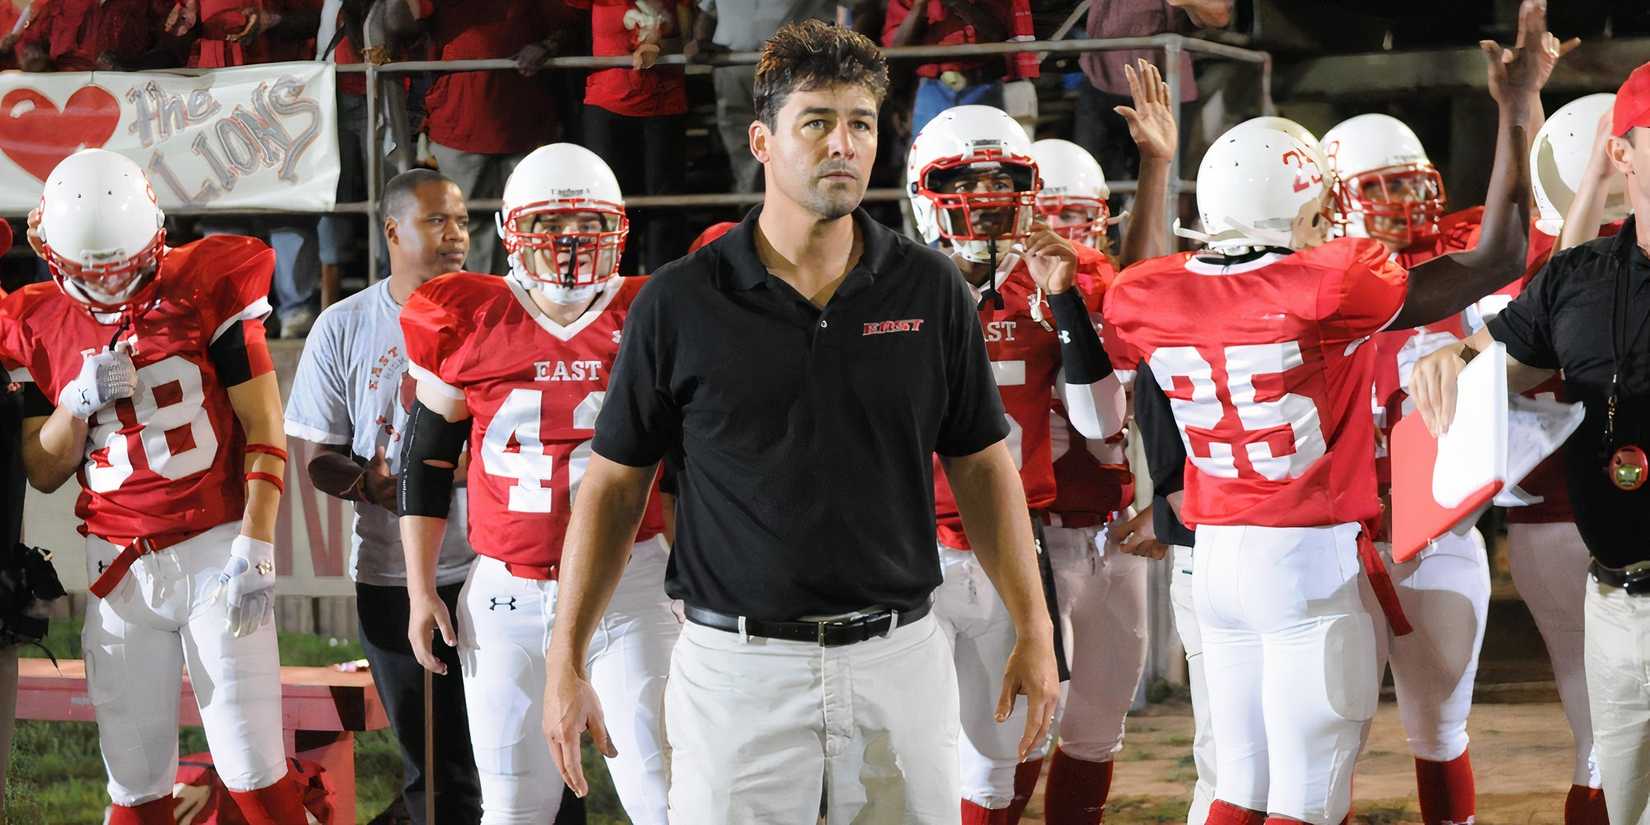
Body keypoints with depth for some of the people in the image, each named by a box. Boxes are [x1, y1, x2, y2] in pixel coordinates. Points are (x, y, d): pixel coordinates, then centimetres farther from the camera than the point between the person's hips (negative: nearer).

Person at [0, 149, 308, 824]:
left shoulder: (205, 291, -5)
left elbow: (264, 431, -4)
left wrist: (255, 549, -10)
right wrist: (77, 403, -11)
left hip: (215, 552, -3)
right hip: (119, 564, 3)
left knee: (252, 769, -5)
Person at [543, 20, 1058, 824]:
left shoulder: (930, 291, 3)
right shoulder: (679, 302, -2)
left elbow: (981, 466, 10)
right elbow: (614, 484, 3)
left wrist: (1034, 629, 4)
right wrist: (565, 663, -1)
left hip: (898, 660, 2)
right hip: (737, 662, -2)